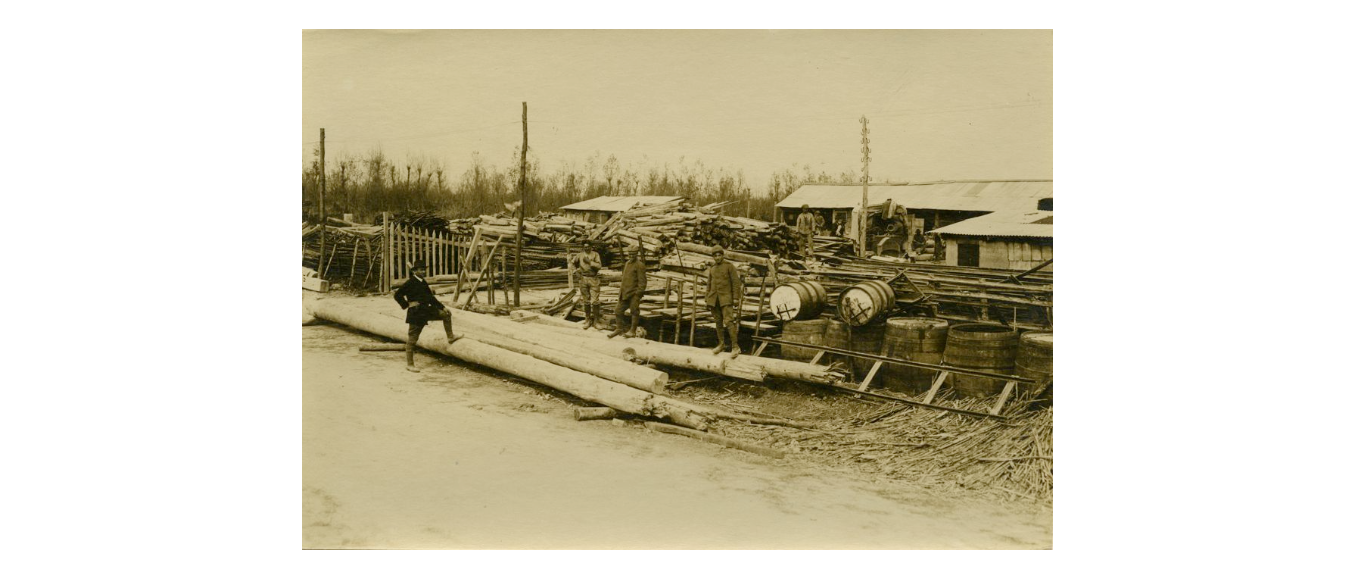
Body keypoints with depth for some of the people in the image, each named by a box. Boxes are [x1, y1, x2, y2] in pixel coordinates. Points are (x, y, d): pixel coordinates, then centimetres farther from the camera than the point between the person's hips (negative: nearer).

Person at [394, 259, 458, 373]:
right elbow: (397, 295, -15)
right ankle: (409, 364, 6)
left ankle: (450, 337, 11)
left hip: (426, 310, 8)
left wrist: (442, 307, 17)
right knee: (412, 339, -2)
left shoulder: (423, 282, 11)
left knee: (446, 314, 5)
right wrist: (407, 305, -15)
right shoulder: (410, 283, -12)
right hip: (416, 313, -8)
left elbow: (430, 297, 19)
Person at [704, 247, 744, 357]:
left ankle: (735, 347, -15)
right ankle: (721, 344, 24)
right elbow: (709, 285, 15)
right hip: (714, 298, 5)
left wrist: (736, 298, -14)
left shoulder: (729, 266, -5)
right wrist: (706, 299, 10)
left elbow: (736, 282, -8)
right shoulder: (712, 268, 11)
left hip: (726, 298, -5)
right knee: (718, 322, 11)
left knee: (729, 321, -15)